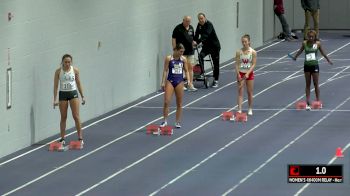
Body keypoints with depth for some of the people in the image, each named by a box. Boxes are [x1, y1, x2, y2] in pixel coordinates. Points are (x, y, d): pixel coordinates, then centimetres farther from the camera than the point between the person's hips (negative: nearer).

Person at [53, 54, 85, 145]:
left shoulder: (75, 70, -1)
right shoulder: (58, 71, -5)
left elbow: (78, 84, 7)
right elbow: (55, 85, -3)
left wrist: (82, 96, 8)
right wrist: (55, 99, -8)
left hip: (73, 93, 0)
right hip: (63, 94, 0)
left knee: (76, 116, -4)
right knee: (63, 117, 5)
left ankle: (80, 137, 1)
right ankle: (62, 138, 12)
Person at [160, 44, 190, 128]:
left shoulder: (183, 59, 2)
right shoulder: (169, 58, -6)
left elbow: (186, 71, 8)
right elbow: (165, 70, -3)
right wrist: (163, 82, -7)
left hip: (179, 82, 3)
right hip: (170, 81, -3)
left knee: (179, 104, 7)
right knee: (166, 102, -12)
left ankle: (178, 122, 16)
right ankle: (165, 121, -3)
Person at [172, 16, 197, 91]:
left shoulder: (191, 28, 11)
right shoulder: (178, 28, -8)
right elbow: (173, 39, -8)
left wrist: (194, 43, 5)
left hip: (190, 51, 5)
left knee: (190, 67, 2)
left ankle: (190, 85, 4)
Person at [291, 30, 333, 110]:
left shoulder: (318, 43, -4)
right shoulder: (305, 43, -3)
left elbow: (322, 52, 10)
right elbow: (300, 51, 15)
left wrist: (328, 60, 20)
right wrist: (295, 57, 16)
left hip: (314, 65, -1)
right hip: (307, 65, 1)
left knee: (316, 84, 4)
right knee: (308, 84, 7)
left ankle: (318, 101, 13)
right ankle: (307, 102, 9)